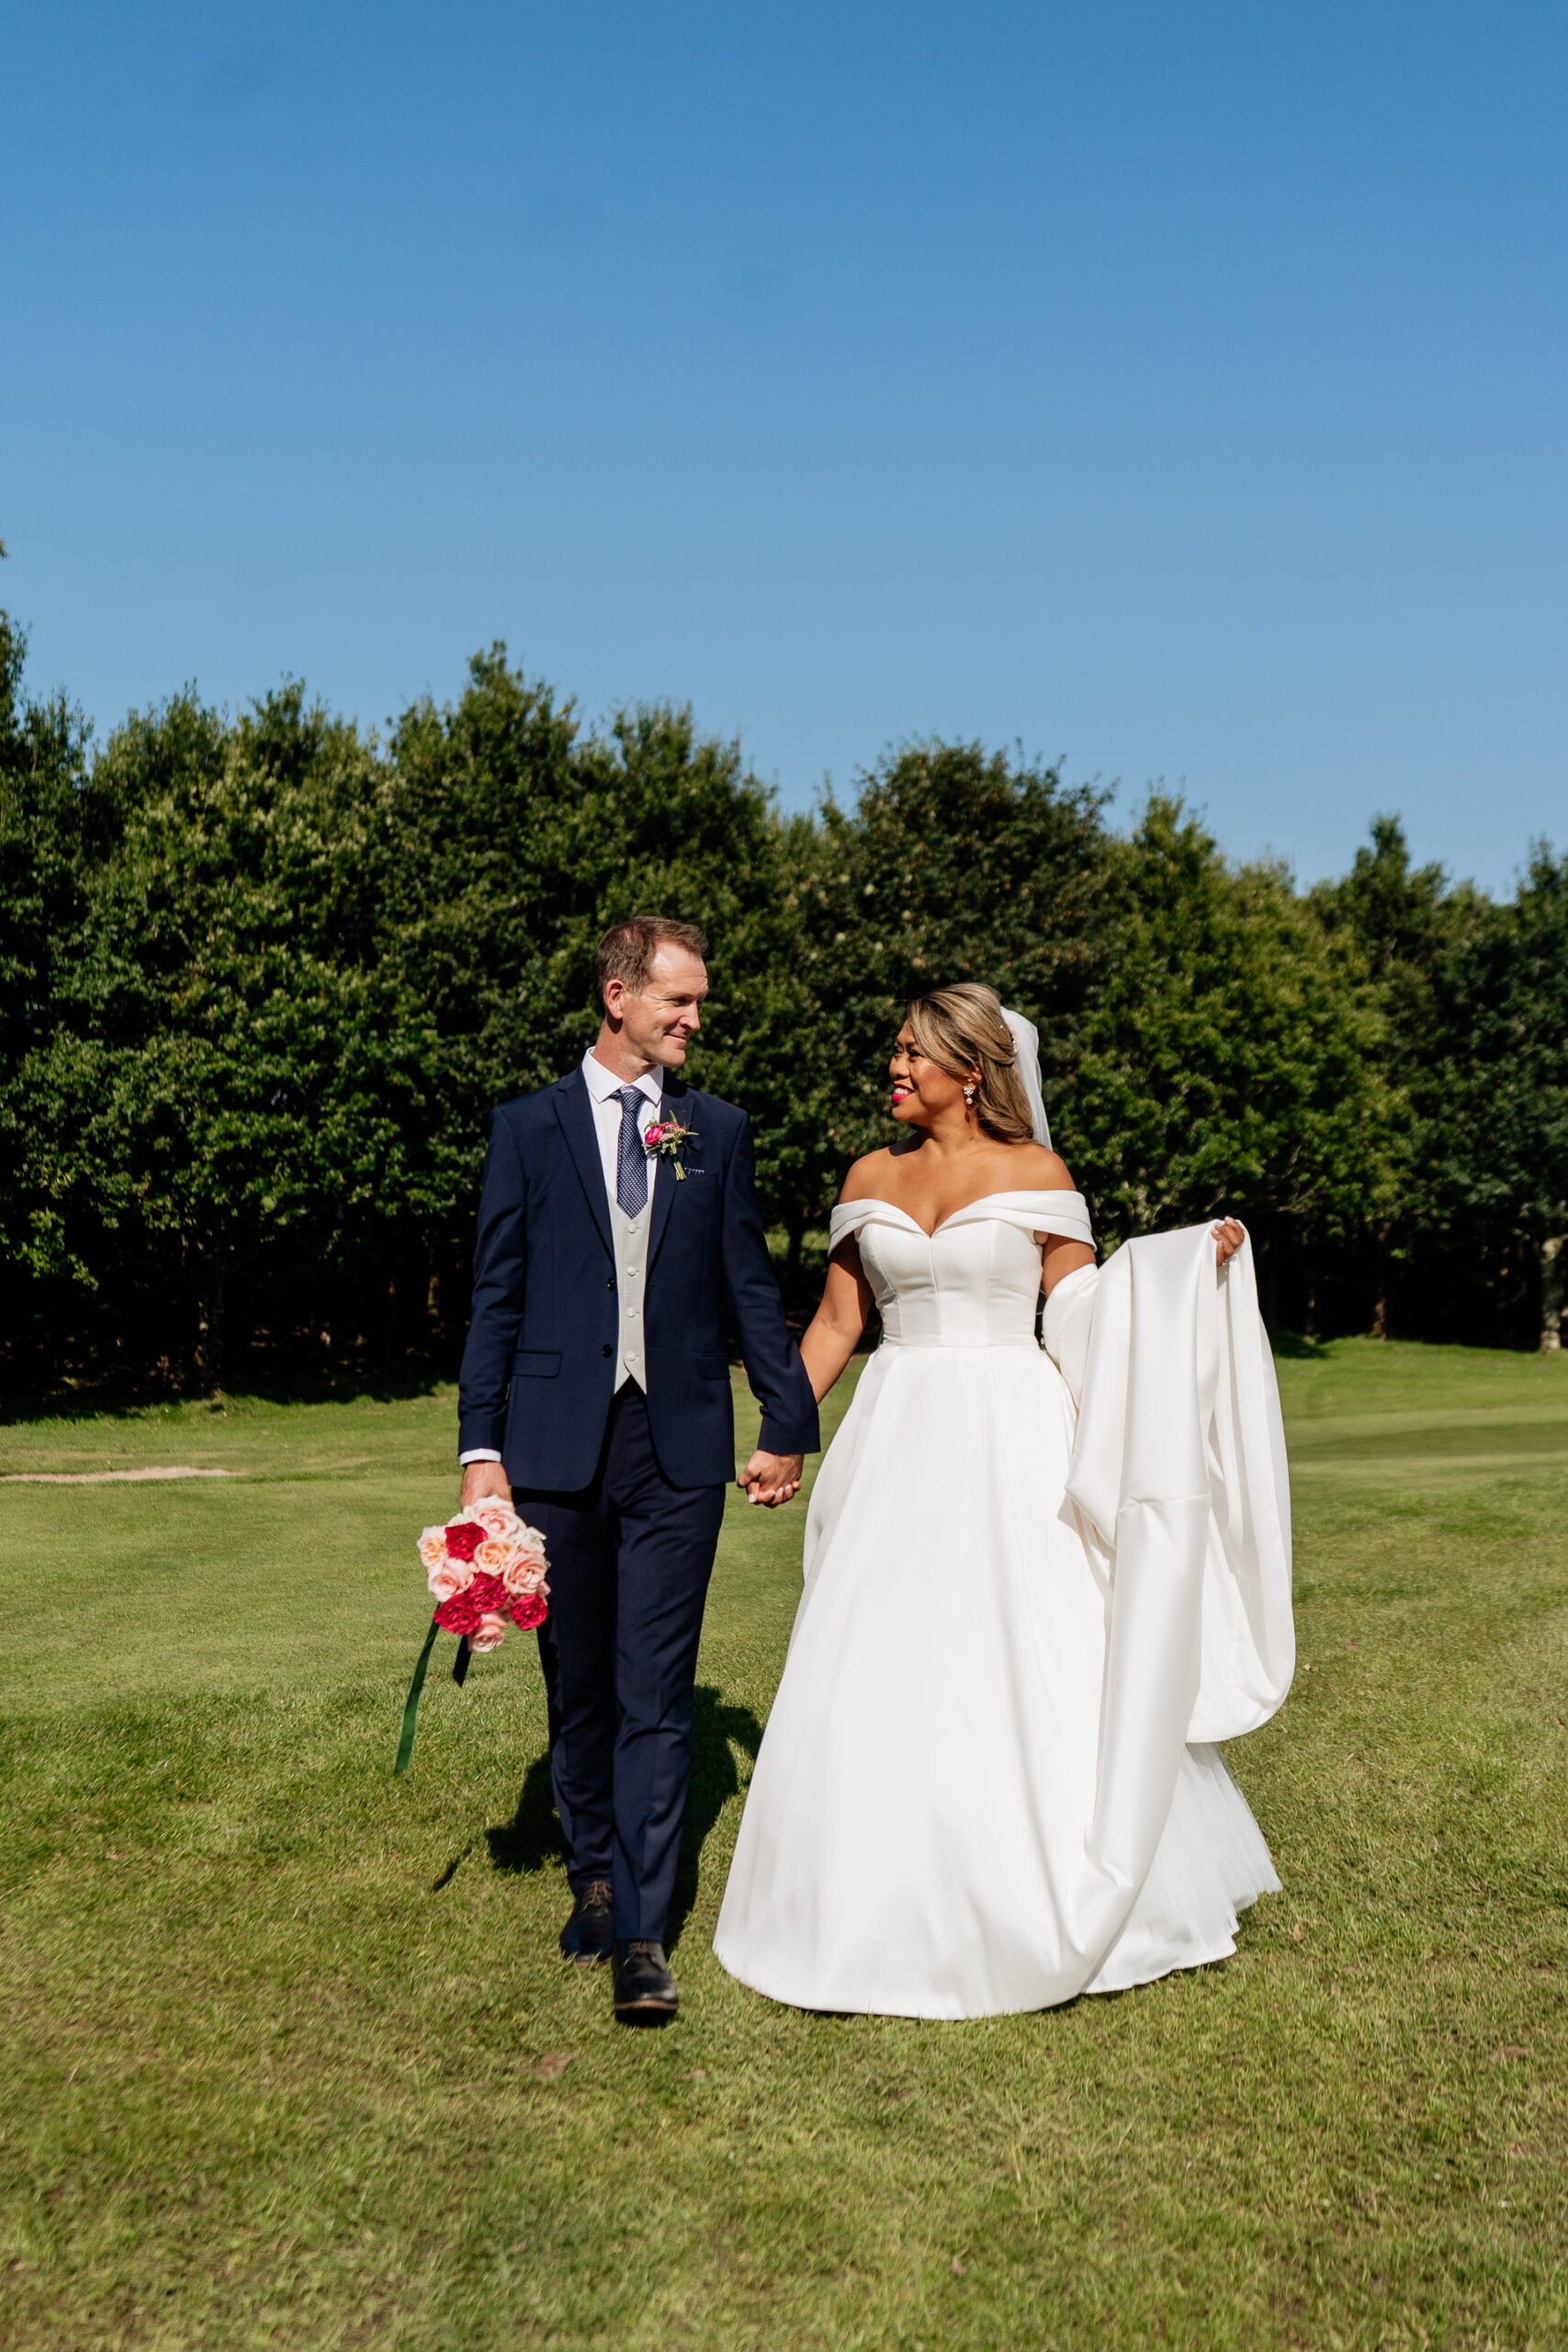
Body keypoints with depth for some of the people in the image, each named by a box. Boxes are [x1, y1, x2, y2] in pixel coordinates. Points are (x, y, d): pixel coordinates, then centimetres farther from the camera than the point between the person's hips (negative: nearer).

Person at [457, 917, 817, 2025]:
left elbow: (753, 1288, 11)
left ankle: (643, 1931, 6)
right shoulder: (529, 1125, 5)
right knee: (577, 1684, 14)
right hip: (558, 1445, 0)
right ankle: (594, 1872, 34)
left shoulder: (718, 1130, 8)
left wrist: (789, 1423, 11)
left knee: (657, 1693, -1)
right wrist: (481, 1446, -3)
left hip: (679, 1447, 0)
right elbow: (497, 1296, 3)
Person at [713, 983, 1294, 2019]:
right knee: (880, 1675, 4)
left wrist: (1195, 1264, -9)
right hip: (899, 1442, 3)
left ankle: (1066, 1904, 20)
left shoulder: (1036, 1175, 0)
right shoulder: (871, 1179, 9)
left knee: (1033, 1672, -1)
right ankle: (888, 1907, 22)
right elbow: (837, 1323, 13)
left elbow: (1087, 1313, 3)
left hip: (1010, 1442, -3)